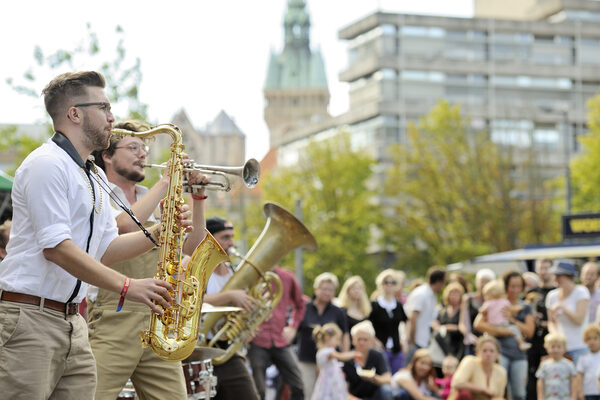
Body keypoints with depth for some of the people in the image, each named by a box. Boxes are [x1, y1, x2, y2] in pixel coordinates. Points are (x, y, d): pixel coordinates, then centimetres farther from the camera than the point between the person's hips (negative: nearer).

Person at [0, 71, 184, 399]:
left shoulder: (94, 176, 20)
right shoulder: (47, 164, -11)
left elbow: (105, 251, 18)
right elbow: (56, 247, -19)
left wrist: (159, 233, 3)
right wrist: (127, 286, -21)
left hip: (71, 321, 9)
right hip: (29, 318, -9)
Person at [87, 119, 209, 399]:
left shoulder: (154, 205, 21)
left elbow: (192, 250, 17)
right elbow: (127, 224, -19)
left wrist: (198, 198, 7)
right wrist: (166, 181, -10)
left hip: (157, 323, 6)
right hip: (112, 321, -6)